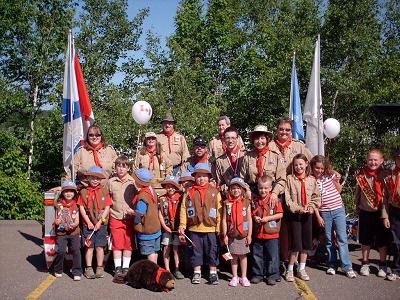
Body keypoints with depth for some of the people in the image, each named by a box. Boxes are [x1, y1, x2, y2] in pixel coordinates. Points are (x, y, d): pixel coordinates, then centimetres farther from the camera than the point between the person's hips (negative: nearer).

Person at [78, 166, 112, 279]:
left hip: (101, 224, 0)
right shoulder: (84, 191, 3)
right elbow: (81, 208, 0)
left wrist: (100, 221, -9)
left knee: (99, 246, 5)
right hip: (88, 224, 1)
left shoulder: (104, 190, 0)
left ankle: (100, 268, 16)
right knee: (89, 246, 6)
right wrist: (88, 222, -7)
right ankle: (89, 268, 16)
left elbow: (107, 208, -2)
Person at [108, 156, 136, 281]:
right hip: (115, 217, 0)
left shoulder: (133, 182, 1)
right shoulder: (111, 182, 4)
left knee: (128, 243, 4)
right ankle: (118, 269, 4)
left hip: (130, 218, 0)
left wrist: (132, 210, -9)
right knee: (117, 243, -2)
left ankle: (126, 268, 13)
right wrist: (111, 210, 1)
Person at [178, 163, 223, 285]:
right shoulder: (189, 192, 3)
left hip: (210, 229, -1)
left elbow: (219, 211, 0)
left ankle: (213, 273, 21)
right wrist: (182, 226, -4)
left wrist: (219, 227, -5)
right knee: (196, 251, 11)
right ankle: (197, 273, 24)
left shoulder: (214, 192, 1)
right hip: (194, 229, 1)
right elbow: (183, 209, 2)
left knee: (212, 251, 7)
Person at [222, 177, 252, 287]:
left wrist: (249, 235, -2)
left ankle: (244, 277, 19)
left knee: (243, 255, 8)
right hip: (231, 234, 1)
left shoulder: (246, 202, -1)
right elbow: (224, 219, 1)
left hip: (243, 234, 0)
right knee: (233, 256, 8)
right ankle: (234, 277, 20)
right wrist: (225, 235, -2)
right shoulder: (227, 203, 0)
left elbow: (249, 219, 1)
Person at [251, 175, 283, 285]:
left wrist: (268, 218, -16)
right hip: (258, 234, 4)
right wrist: (255, 218, -6)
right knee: (257, 255, 11)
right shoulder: (255, 201, 5)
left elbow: (280, 214, -9)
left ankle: (273, 275, 17)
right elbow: (252, 214, 15)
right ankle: (258, 274, 24)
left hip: (272, 234, -4)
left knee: (272, 256, 5)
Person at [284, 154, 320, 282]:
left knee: (306, 243, 9)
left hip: (307, 214, 4)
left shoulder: (312, 180, 6)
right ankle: (290, 270, 8)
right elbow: (287, 197, -9)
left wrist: (311, 207, -8)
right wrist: (298, 208, -16)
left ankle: (302, 269, 23)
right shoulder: (290, 179, -4)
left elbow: (316, 197, 7)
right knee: (296, 244, -6)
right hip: (295, 214, -4)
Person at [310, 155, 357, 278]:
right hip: (324, 212, 0)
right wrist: (318, 216, -3)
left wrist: (336, 181, 1)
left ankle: (347, 267, -4)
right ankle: (332, 265, 21)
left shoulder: (330, 175, 0)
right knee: (329, 240, 8)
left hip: (338, 209, 0)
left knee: (342, 238, -5)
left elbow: (339, 190, 14)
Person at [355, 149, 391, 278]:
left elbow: (386, 196, -14)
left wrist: (385, 215, -17)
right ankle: (365, 263, 26)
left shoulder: (384, 175, -13)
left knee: (382, 240, 9)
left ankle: (382, 265, 25)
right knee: (365, 240, 12)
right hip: (365, 212, 3)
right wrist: (357, 208, 15)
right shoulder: (361, 174, -1)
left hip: (380, 212, -3)